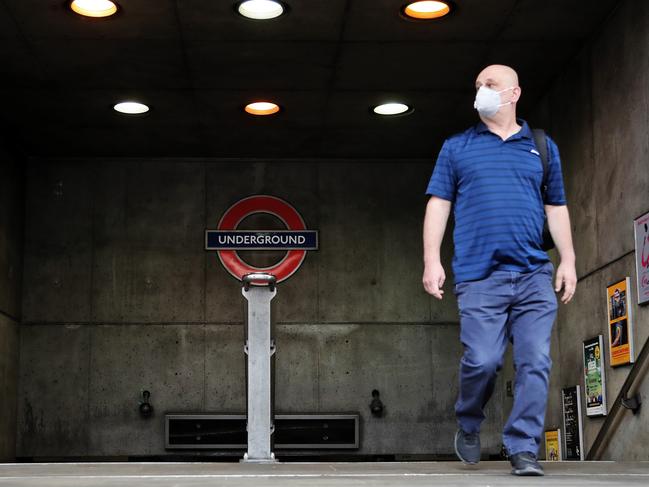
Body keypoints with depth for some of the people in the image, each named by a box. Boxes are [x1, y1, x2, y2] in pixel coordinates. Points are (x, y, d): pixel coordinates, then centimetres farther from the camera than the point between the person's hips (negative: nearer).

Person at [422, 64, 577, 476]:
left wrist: (568, 261, 8)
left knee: (536, 362, -6)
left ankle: (524, 449, 1)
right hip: (480, 276, -2)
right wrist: (432, 261, -2)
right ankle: (469, 426, 17)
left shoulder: (542, 148, 17)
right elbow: (438, 206, 8)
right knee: (483, 360, -10)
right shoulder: (457, 148, 13)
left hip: (535, 275, 2)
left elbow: (557, 208, 18)